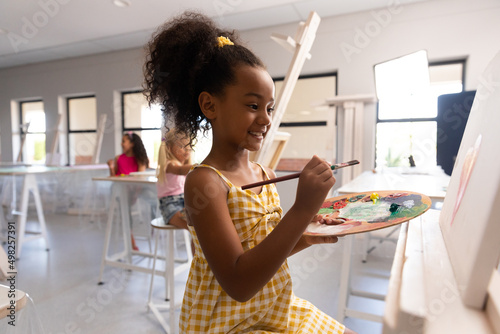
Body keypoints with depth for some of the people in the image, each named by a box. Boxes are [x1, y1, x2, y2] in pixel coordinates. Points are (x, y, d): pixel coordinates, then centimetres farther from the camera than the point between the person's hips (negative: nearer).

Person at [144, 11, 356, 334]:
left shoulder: (265, 175, -2)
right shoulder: (205, 181, -23)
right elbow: (239, 285, -28)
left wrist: (308, 237, -6)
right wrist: (302, 210, -34)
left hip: (278, 308, 7)